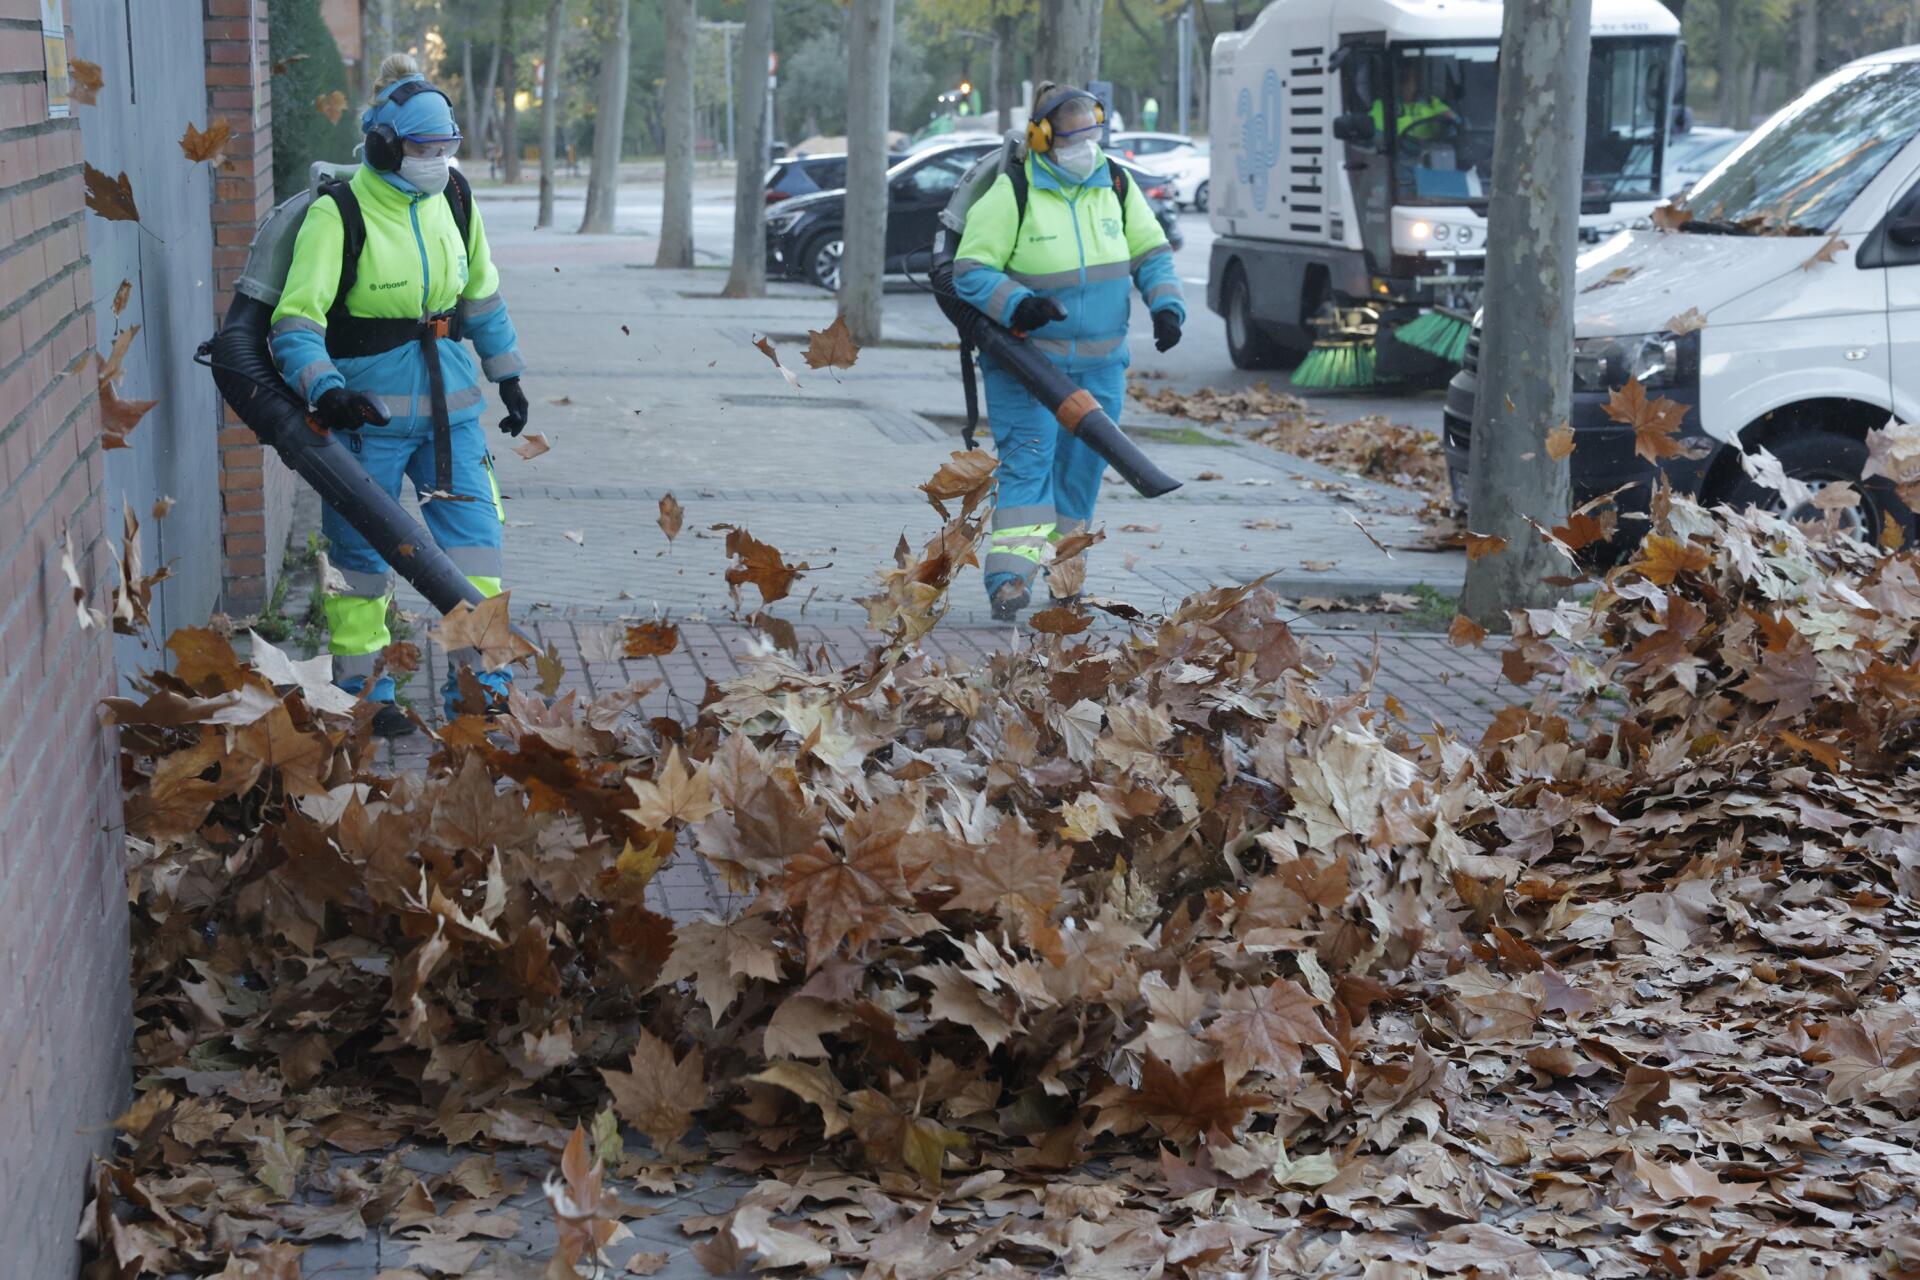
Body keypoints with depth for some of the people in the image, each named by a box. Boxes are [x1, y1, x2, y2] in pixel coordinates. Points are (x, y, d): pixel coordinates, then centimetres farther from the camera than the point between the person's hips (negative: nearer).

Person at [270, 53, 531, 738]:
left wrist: (507, 375, 23)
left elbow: (481, 294, 18)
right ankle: (362, 694, 19)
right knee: (361, 552, 5)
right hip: (367, 408, -5)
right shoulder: (338, 214, -15)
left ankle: (478, 687, 15)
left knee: (474, 535, 4)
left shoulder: (454, 201, 3)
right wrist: (326, 391, -34)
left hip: (448, 401, 5)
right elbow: (296, 320, -19)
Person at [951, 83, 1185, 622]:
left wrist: (1166, 304, -7)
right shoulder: (1010, 195, -13)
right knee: (1028, 461, -16)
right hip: (1027, 356, -5)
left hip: (1100, 363, 5)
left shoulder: (1116, 186, 3)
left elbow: (1151, 253, 11)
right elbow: (970, 270, -12)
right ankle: (1010, 578, -21)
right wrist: (1017, 305, -29)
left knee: (1082, 467, 8)